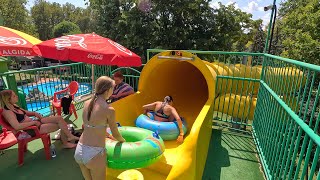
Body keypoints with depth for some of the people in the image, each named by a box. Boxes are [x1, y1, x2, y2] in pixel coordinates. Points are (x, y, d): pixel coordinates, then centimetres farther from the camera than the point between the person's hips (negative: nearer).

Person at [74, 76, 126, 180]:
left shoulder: (87, 103, 1)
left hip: (79, 151, 6)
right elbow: (116, 134, -3)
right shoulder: (109, 110, -17)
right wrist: (123, 140, 19)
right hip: (95, 154, -6)